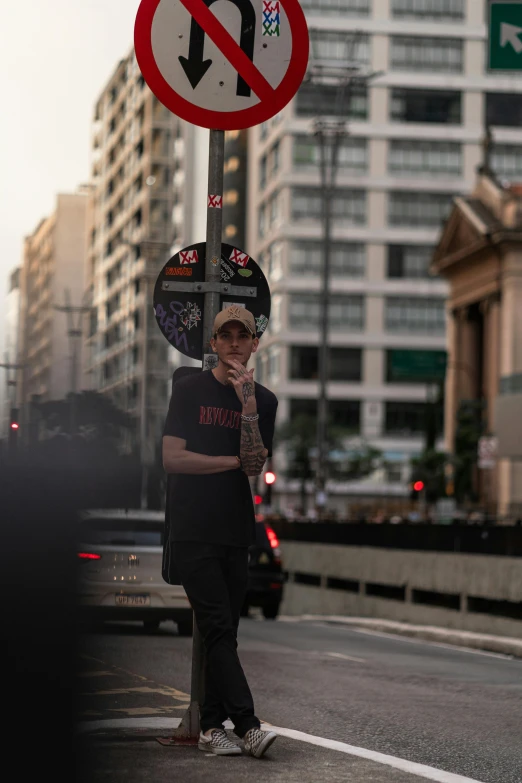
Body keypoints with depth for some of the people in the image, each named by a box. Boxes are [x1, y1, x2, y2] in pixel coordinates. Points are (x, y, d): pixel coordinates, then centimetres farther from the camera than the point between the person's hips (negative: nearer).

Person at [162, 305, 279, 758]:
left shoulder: (264, 400, 10)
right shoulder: (190, 390, 3)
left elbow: (254, 466, -3)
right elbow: (172, 458, -5)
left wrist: (248, 406, -15)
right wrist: (234, 461, -4)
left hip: (236, 531, 4)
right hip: (193, 530, -3)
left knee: (223, 633, 4)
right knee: (218, 628, -12)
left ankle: (211, 728, 10)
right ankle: (248, 726, -18)